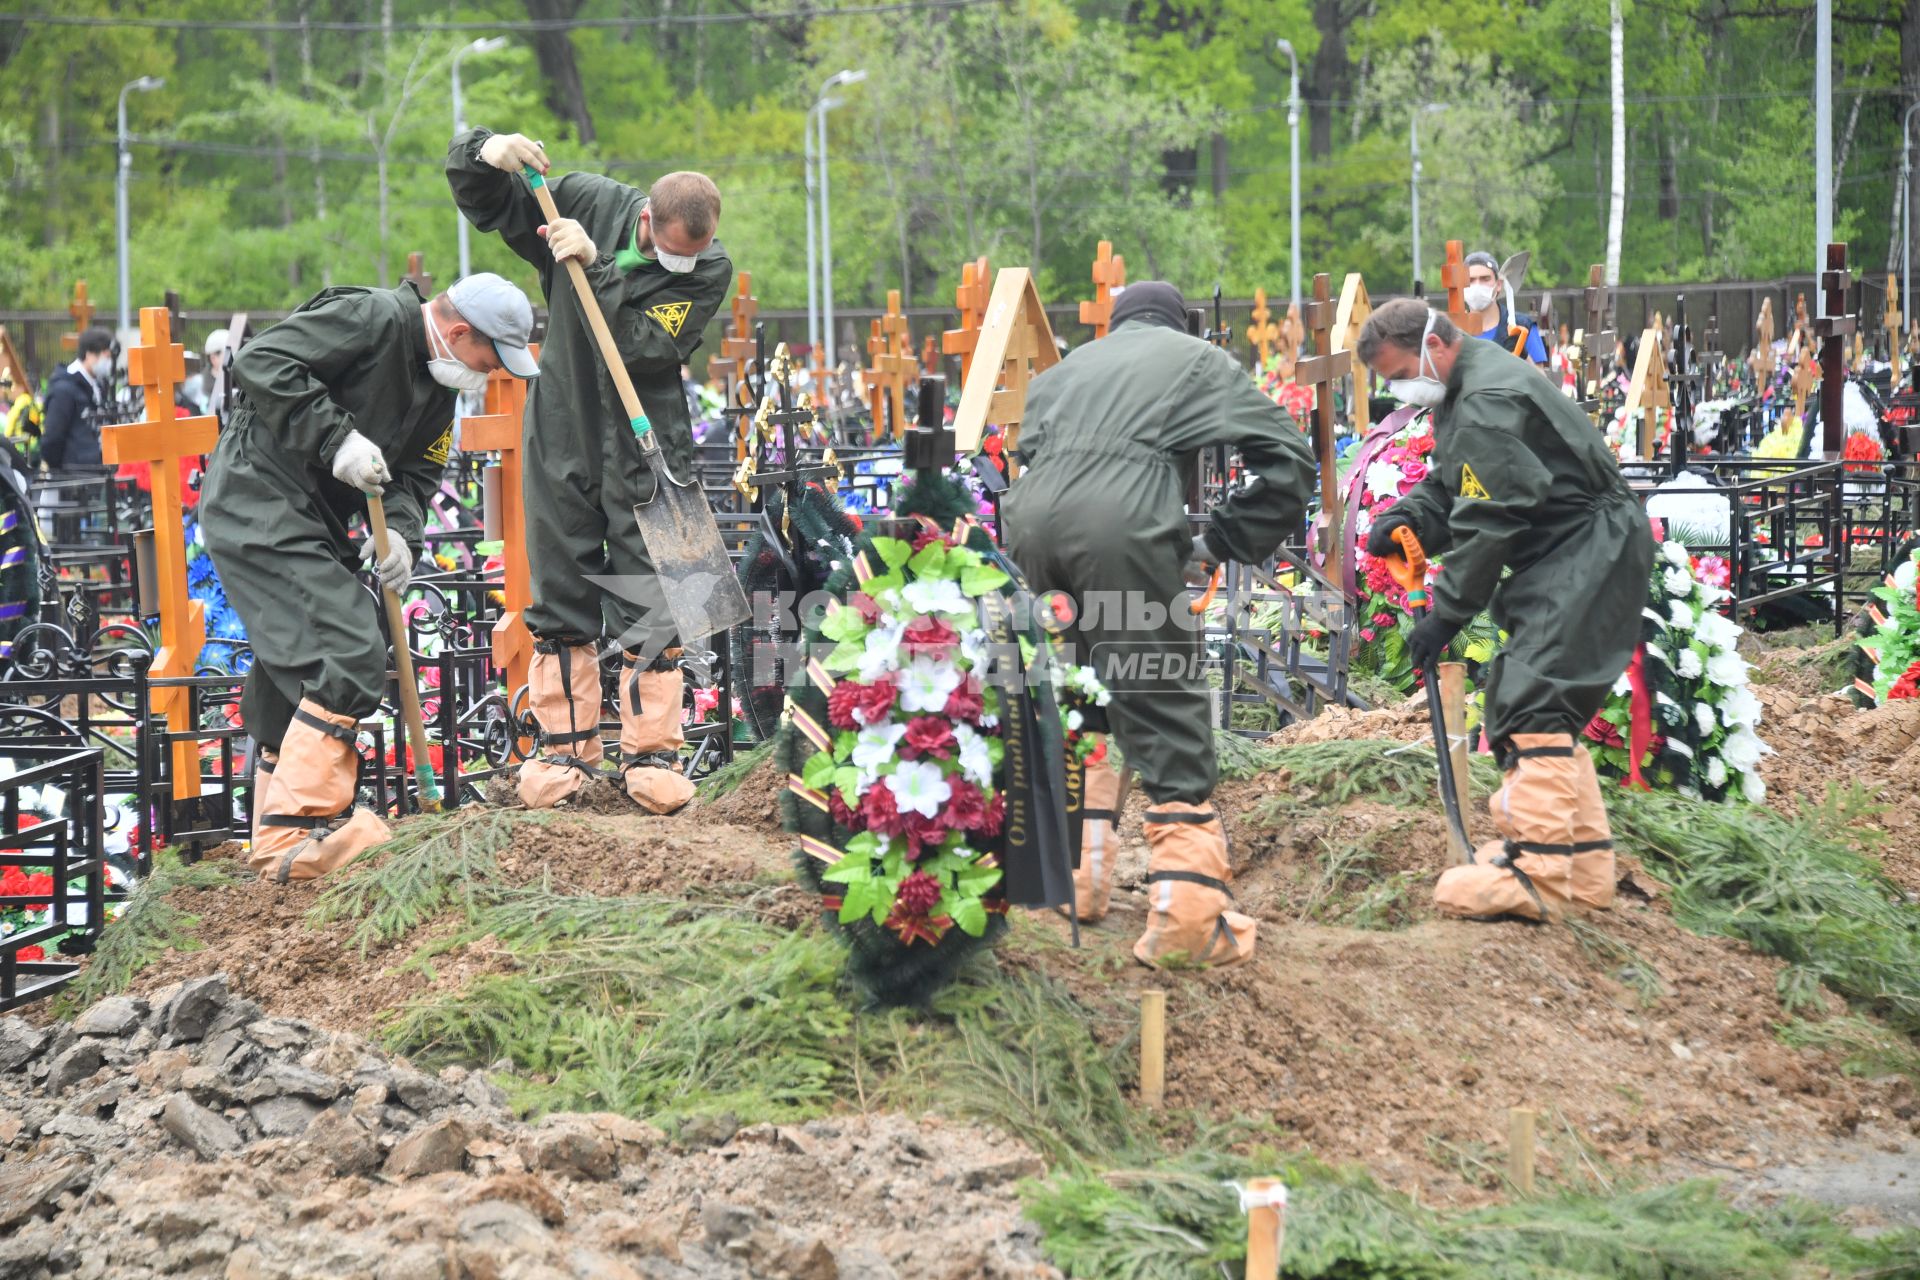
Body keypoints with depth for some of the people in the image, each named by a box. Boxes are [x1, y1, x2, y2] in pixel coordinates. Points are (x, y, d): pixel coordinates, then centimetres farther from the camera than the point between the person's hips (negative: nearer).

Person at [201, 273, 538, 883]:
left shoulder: (437, 384, 13)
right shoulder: (372, 318, -16)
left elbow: (415, 473, 14)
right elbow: (261, 363, -23)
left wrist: (398, 530, -7)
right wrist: (337, 439, -25)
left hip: (310, 523, 10)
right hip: (259, 505, -10)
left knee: (296, 672, 15)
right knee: (349, 656, -17)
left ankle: (277, 844, 26)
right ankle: (298, 833, -15)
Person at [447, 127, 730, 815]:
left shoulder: (709, 269, -13)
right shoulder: (588, 204, -7)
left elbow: (640, 345, -24)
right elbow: (482, 203, 3)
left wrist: (594, 267, -31)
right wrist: (485, 156, -18)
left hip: (645, 452, -2)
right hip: (562, 436, 2)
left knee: (650, 603, -4)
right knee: (561, 598, 7)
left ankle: (650, 752, 4)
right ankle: (566, 746, 16)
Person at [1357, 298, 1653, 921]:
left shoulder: (1487, 405, -22)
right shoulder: (1462, 391, 13)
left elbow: (1488, 523, -22)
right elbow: (1448, 486, 19)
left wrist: (1446, 613, -17)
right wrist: (1408, 519, -2)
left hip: (1592, 551, -12)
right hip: (1560, 557, 12)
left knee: (1532, 700, -20)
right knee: (1515, 698, 15)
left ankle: (1535, 876, -27)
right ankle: (1583, 864, 19)